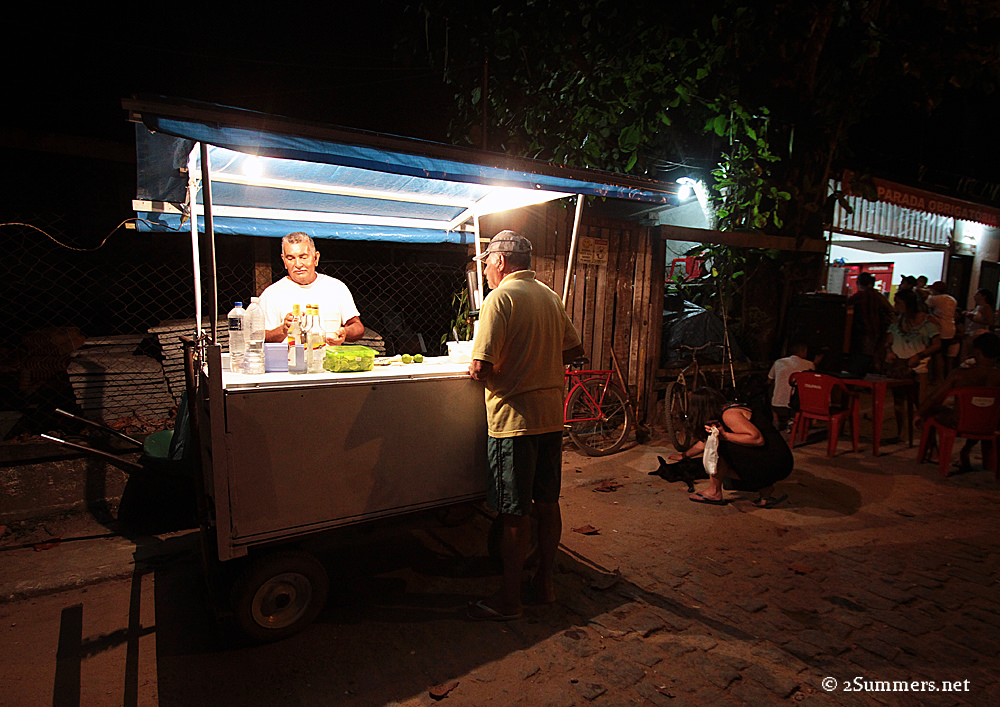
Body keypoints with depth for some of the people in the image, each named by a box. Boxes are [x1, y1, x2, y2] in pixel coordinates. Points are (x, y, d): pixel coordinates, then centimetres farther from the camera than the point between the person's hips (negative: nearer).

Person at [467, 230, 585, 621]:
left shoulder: (500, 298, -13)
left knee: (515, 515, 3)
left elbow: (481, 367, -21)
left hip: (513, 417, -7)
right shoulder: (550, 296, 10)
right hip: (551, 415, 8)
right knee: (547, 504, 17)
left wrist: (478, 371, 0)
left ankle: (509, 599, 17)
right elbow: (575, 348, 18)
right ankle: (545, 582, 31)